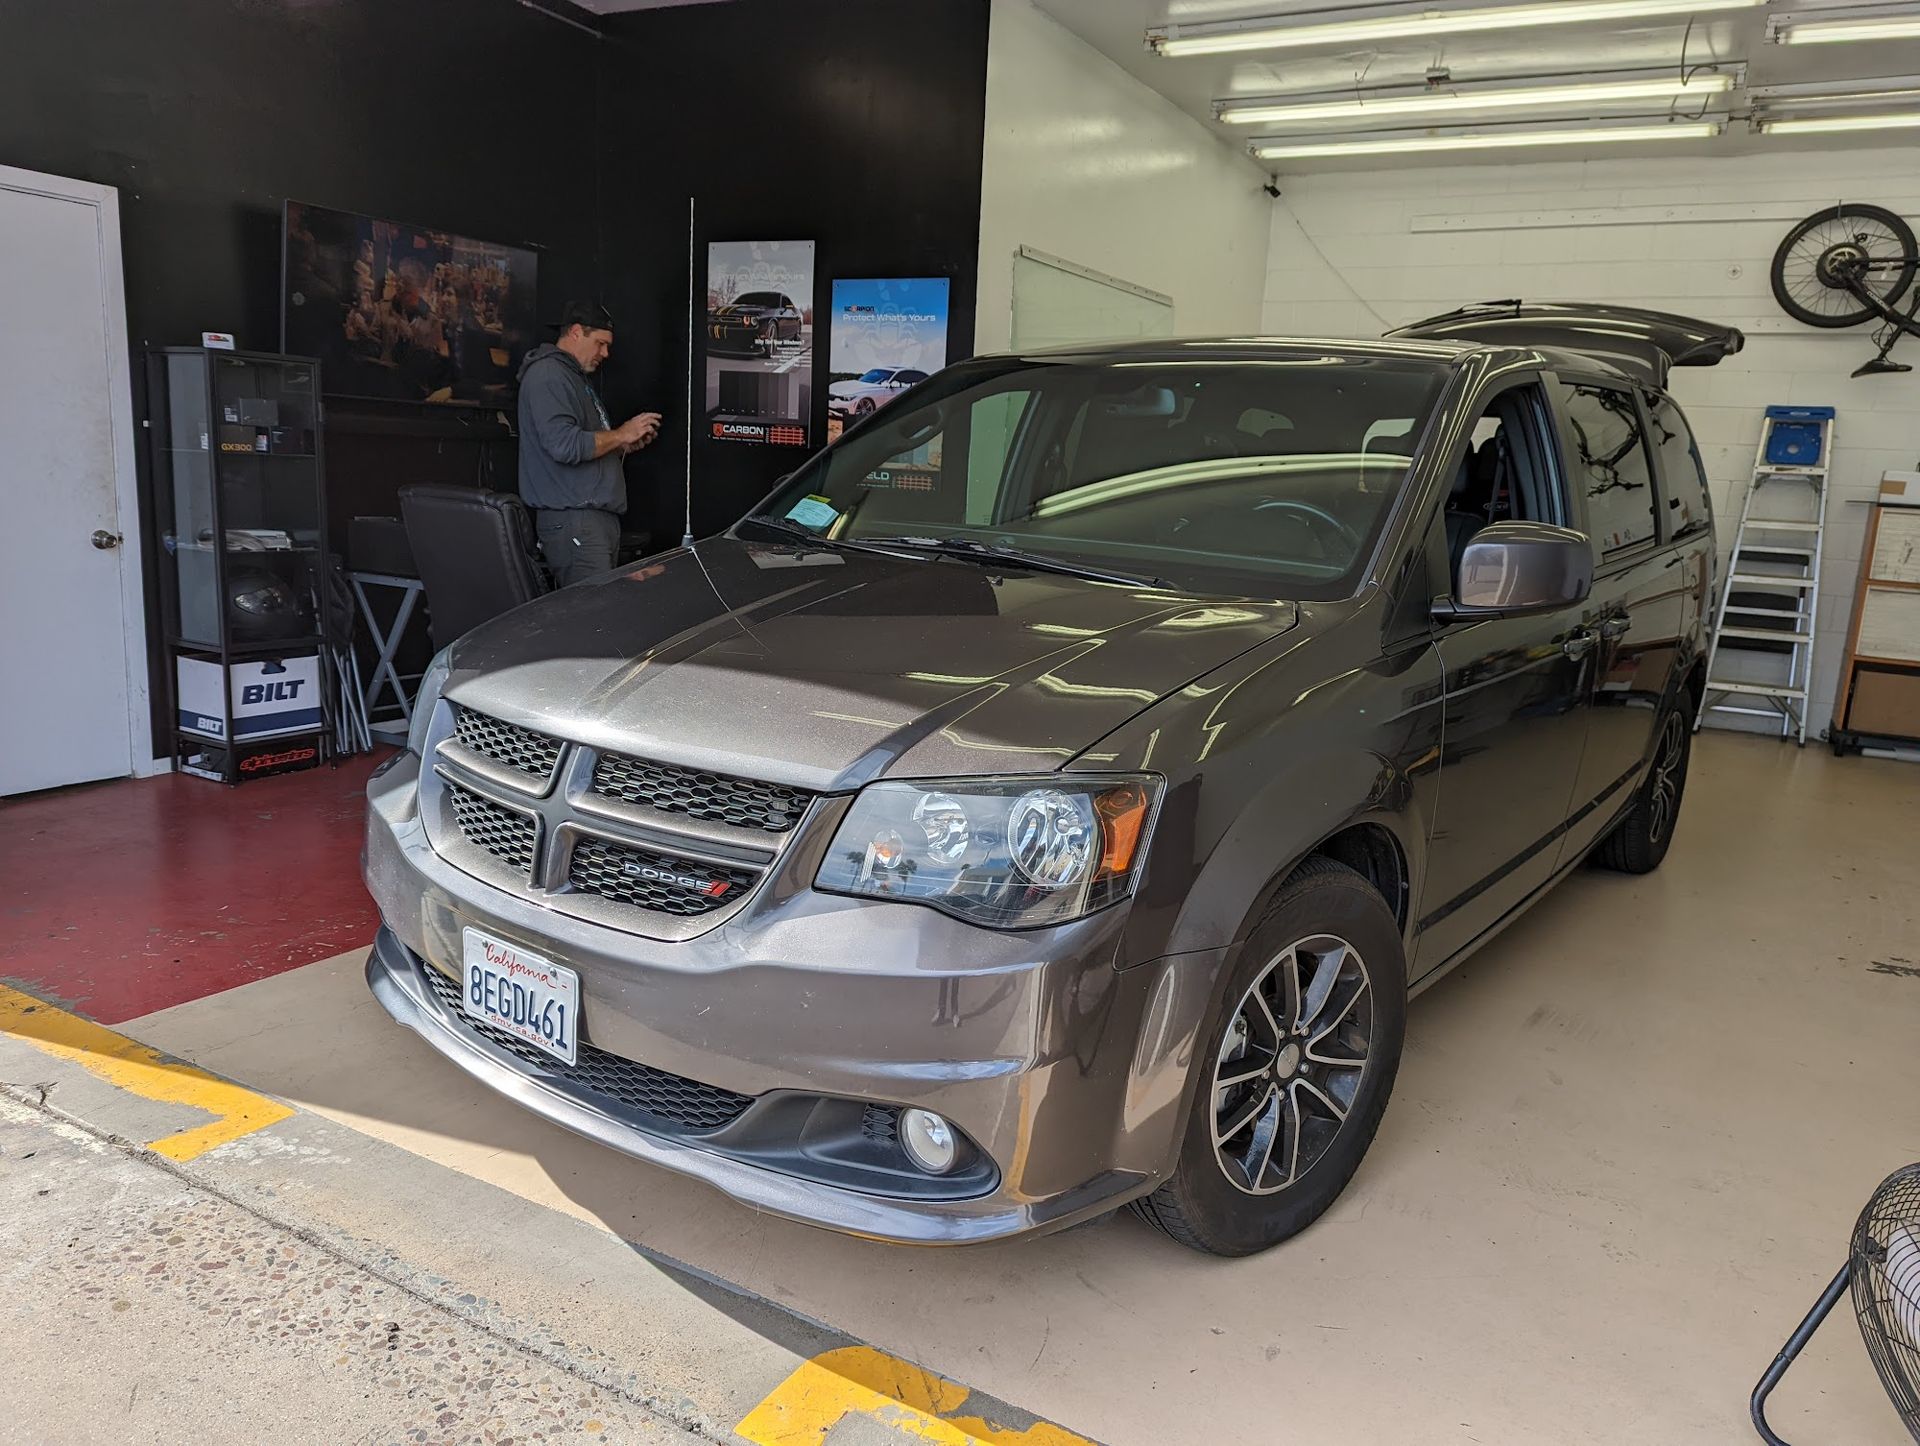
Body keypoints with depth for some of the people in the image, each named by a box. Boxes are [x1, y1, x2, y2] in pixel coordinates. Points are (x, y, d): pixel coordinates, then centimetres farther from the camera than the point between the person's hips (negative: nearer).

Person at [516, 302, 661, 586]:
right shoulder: (548, 375, -9)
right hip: (572, 520, -10)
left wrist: (622, 445, 12)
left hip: (599, 517, 10)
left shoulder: (575, 376, 24)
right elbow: (564, 446, -22)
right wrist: (620, 434, -11)